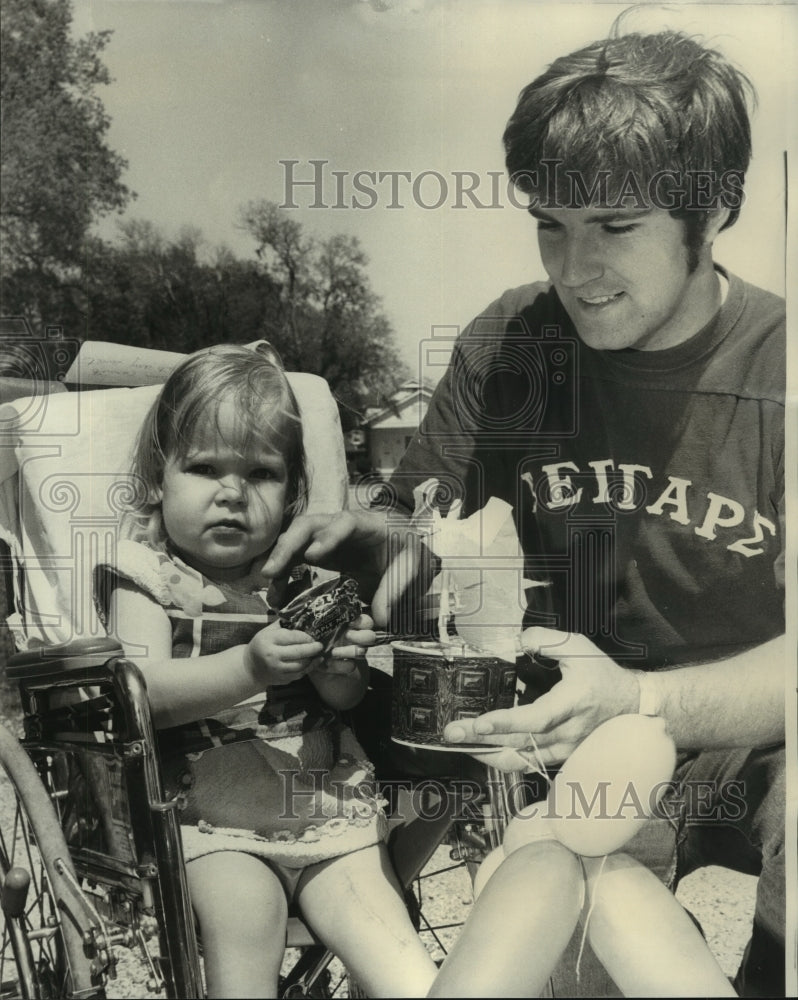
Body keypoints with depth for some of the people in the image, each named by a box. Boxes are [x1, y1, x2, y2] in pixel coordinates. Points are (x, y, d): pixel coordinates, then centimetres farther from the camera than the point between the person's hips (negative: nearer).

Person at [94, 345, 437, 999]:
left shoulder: (301, 570, 6)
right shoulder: (147, 575, -2)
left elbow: (349, 697, 8)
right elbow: (144, 695, -16)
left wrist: (336, 667, -16)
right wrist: (249, 667, -29)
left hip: (326, 795, 3)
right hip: (208, 813, -2)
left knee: (373, 916, -12)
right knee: (243, 909, -26)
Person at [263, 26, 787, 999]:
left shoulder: (774, 371, -12)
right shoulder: (508, 342, -3)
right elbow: (425, 526, 5)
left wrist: (641, 699, -30)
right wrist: (381, 541, -19)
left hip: (753, 743, 0)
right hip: (579, 737, 1)